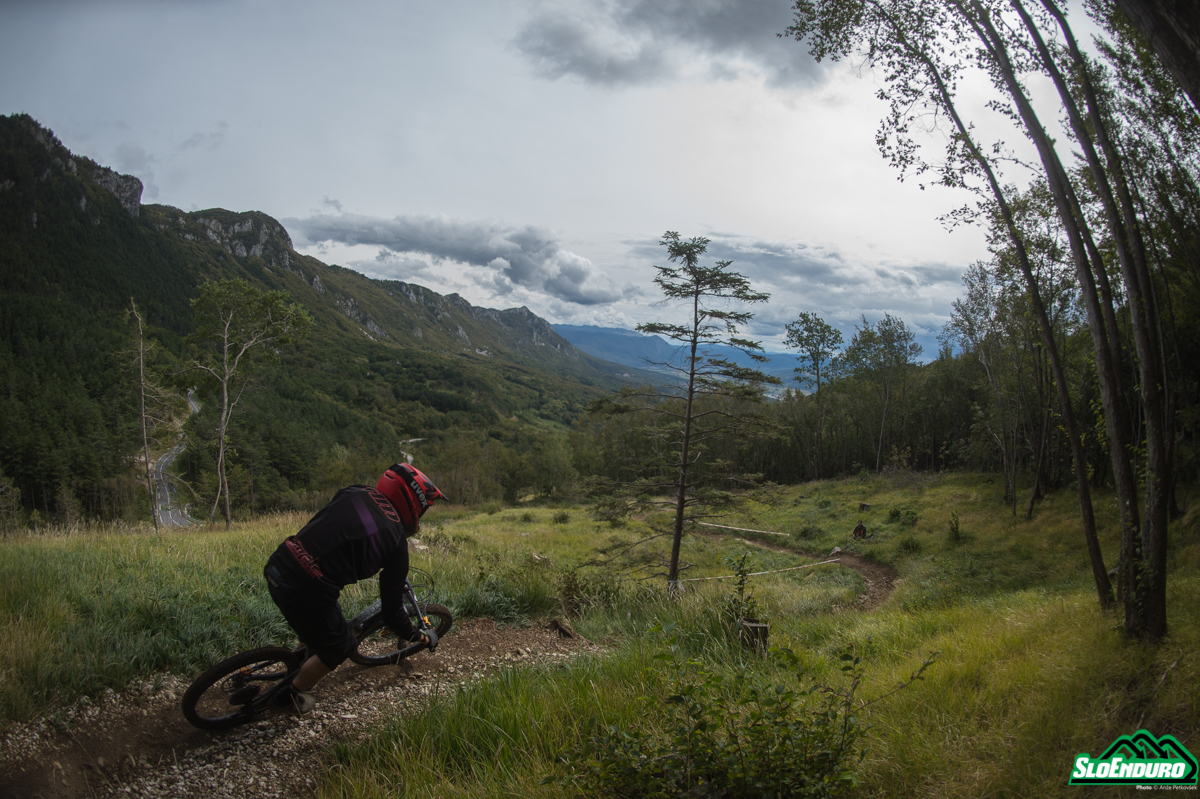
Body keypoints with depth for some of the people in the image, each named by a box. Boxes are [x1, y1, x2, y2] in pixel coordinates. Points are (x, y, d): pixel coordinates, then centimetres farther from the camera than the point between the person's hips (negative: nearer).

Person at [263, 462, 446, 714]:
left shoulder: (355, 493, 9)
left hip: (276, 566, 7)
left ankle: (302, 665, 51)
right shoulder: (396, 542, -3)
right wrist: (417, 636, 23)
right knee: (339, 647, 21)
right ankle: (289, 696, 35)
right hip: (306, 591, -7)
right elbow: (392, 611, 3)